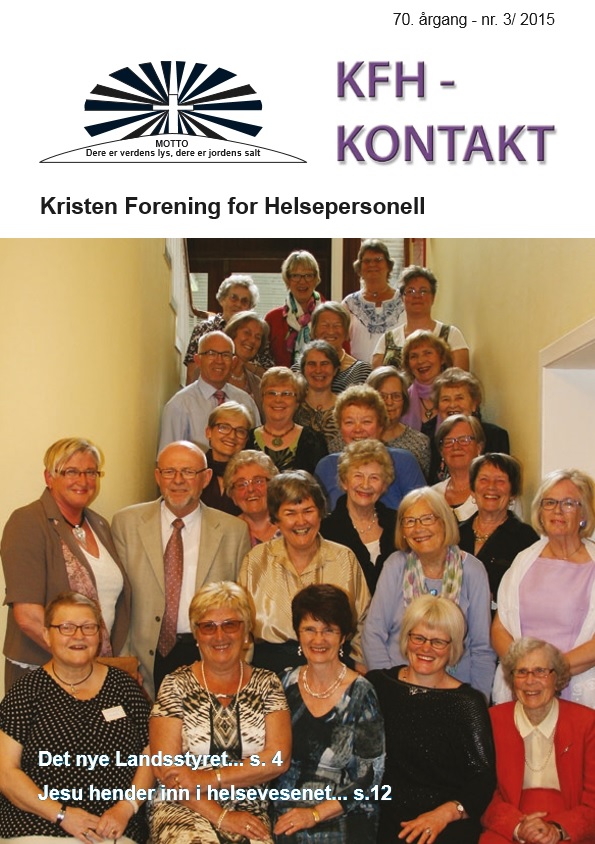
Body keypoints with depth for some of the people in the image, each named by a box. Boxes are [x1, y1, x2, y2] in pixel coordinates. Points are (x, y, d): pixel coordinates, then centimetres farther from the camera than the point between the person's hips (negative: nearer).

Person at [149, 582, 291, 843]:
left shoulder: (266, 684, 7)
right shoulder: (176, 685, 2)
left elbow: (278, 758, -4)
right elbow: (167, 768, -4)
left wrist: (208, 779, -12)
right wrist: (221, 817, -13)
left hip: (250, 811, 2)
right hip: (184, 809, -1)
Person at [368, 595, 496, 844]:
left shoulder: (468, 703, 2)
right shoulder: (376, 684, 8)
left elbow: (483, 779, -2)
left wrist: (444, 814, -15)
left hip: (448, 823, -1)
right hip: (382, 815, 1)